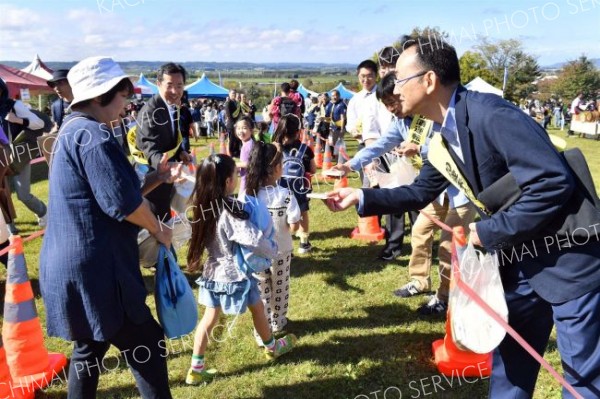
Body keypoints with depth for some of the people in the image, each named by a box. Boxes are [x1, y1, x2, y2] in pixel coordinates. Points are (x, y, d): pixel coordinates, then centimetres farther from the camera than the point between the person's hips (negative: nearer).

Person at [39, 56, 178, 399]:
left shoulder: (74, 131, 16)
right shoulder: (93, 134, -18)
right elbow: (122, 203, -23)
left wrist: (155, 178, 16)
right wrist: (158, 230, -7)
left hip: (76, 267, 11)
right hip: (94, 270, -11)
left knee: (89, 349, 21)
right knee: (147, 345, 1)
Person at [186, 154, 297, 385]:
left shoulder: (204, 207, -6)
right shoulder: (229, 213, -28)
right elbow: (257, 241, -33)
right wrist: (273, 250, -12)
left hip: (214, 272, 6)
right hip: (236, 274, -6)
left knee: (210, 318, 14)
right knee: (258, 310, 18)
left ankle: (196, 369, 19)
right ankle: (272, 347, 42)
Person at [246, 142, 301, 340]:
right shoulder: (286, 195, -19)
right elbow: (293, 227, -19)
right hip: (280, 252, 0)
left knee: (261, 292, 14)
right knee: (280, 290, 20)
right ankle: (278, 324, 39)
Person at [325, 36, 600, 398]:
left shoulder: (490, 114, -25)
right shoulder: (446, 136, 4)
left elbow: (554, 182, -29)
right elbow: (421, 193, 17)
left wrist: (489, 233, -21)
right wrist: (362, 197, 10)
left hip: (569, 257, -8)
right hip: (521, 260, 9)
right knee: (509, 362, 20)